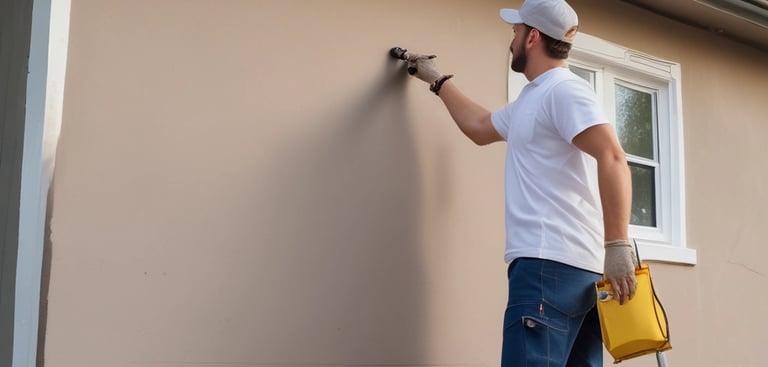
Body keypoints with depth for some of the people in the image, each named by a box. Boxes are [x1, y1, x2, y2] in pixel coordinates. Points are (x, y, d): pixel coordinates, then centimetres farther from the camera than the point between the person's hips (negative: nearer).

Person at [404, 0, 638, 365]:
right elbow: (479, 127, 42)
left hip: (553, 264, -10)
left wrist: (618, 244, -25)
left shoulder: (564, 89, -6)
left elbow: (612, 158, -18)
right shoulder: (530, 100, 25)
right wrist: (437, 80, 46)